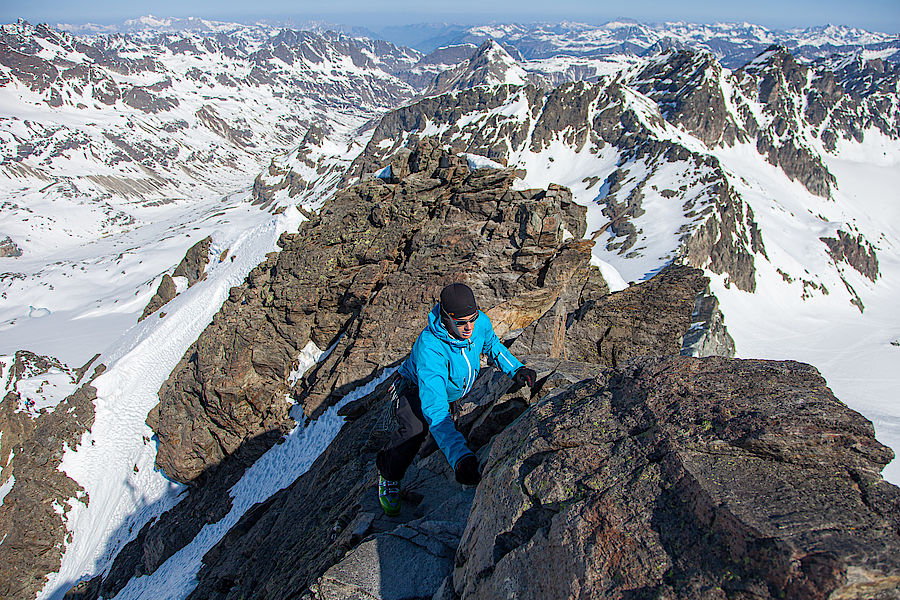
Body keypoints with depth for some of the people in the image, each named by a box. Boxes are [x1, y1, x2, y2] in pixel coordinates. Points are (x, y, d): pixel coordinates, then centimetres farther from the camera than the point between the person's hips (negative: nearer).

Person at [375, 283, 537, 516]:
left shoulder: (481, 322, -25)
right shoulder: (429, 348, -42)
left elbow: (491, 344, 3)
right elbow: (435, 409, -48)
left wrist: (515, 369, -12)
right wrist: (459, 456, -58)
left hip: (458, 389, 8)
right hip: (416, 390, -8)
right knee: (415, 429, -30)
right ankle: (388, 475, -1)